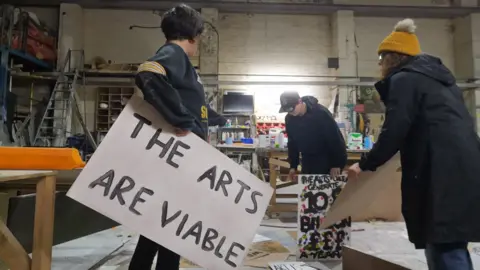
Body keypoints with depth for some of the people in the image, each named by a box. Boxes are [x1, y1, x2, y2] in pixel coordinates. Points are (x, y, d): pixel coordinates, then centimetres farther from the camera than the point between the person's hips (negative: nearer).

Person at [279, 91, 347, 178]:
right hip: (307, 162, 5)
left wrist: (337, 164, -19)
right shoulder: (289, 119, -5)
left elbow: (335, 139, -19)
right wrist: (293, 166, 3)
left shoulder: (321, 113, -23)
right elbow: (292, 143, 7)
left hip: (326, 161, -5)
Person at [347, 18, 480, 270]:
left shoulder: (403, 79, -3)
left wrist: (366, 164, 1)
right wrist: (412, 161, 38)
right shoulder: (438, 78, 24)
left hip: (443, 178, -9)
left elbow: (394, 132, -11)